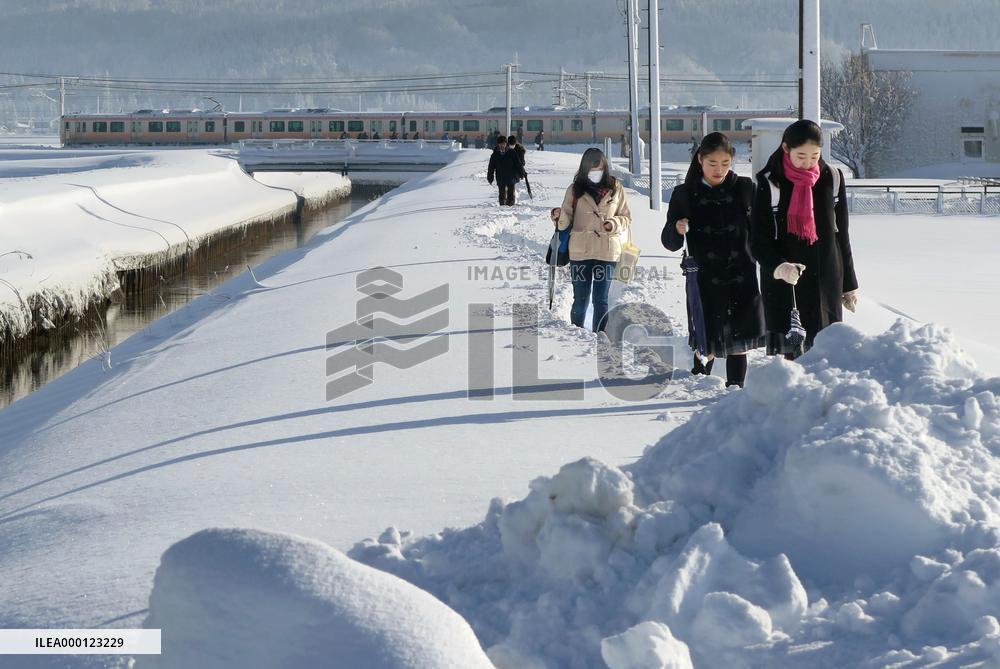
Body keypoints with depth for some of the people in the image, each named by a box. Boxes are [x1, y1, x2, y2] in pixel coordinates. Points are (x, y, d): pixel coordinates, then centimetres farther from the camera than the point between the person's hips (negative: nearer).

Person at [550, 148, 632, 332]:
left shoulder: (615, 188, 3)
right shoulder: (575, 189, 2)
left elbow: (627, 219, 9)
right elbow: (566, 221, 1)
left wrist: (614, 224, -11)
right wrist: (559, 216, -21)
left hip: (607, 252, 0)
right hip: (580, 252, 0)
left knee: (601, 300, 5)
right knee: (580, 300, 5)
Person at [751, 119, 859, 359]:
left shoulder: (832, 179, 4)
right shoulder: (770, 184, -5)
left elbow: (841, 235, 12)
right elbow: (758, 242, -6)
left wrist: (849, 284, 15)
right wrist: (778, 267, -26)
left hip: (826, 283, 3)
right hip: (783, 287, -3)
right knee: (790, 353, -6)